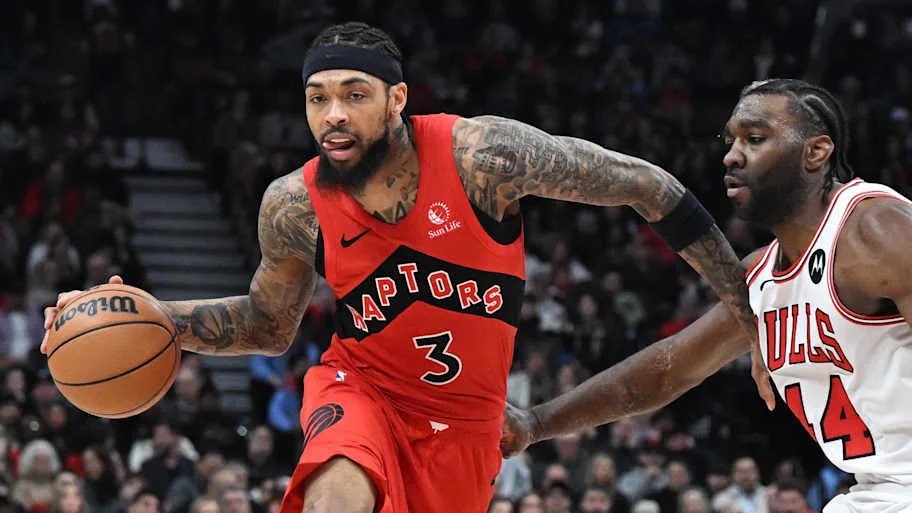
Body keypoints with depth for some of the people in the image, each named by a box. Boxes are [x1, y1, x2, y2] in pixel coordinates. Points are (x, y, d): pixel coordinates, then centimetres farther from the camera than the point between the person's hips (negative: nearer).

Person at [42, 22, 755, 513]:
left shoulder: (480, 154, -24)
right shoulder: (295, 206, -15)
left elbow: (642, 185, -15)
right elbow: (267, 326, 6)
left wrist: (749, 306, -12)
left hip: (464, 418, 0)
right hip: (361, 387, 0)